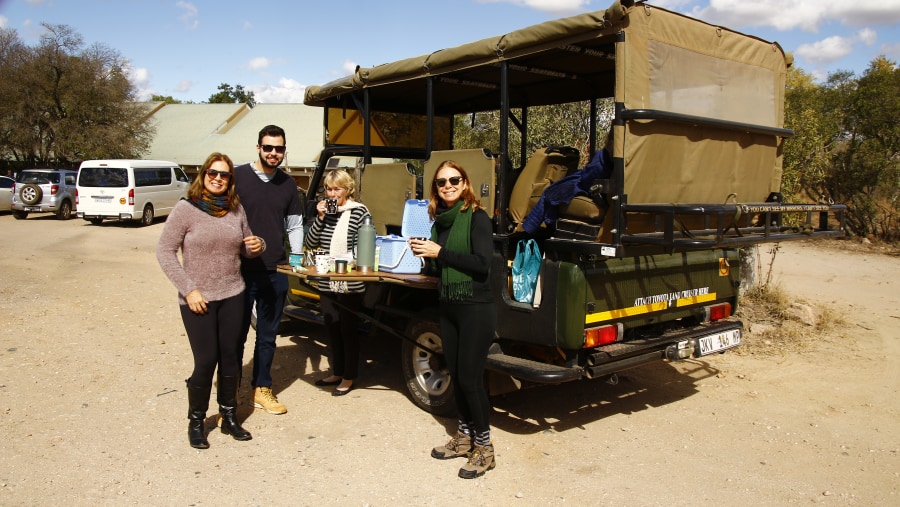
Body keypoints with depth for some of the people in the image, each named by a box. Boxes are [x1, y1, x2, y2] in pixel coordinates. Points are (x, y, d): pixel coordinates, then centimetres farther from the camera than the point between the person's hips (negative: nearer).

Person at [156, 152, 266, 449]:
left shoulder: (236, 210, 4)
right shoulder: (185, 209, -9)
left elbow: (244, 249, 16)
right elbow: (165, 251, -9)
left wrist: (256, 246, -8)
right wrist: (189, 290, -14)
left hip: (232, 296, 4)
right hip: (198, 299, -4)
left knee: (229, 358, 11)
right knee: (206, 361, -2)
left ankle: (229, 418, 26)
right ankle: (196, 422, 19)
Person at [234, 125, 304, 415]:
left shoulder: (287, 184, 9)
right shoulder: (238, 176, -6)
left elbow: (294, 225, 15)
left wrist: (296, 257, 4)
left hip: (275, 272, 4)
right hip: (241, 271, -4)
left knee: (267, 335, 14)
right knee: (236, 334, 6)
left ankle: (262, 389, 27)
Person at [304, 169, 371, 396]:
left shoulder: (359, 211, -6)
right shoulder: (324, 211, 9)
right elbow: (310, 244, 5)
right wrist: (320, 218, -5)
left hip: (350, 284, -5)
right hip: (327, 282, 5)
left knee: (348, 330, 4)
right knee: (332, 329, 14)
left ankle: (349, 377, 16)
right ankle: (337, 372, 29)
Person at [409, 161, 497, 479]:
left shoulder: (476, 217, -11)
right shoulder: (438, 219, 9)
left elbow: (482, 263, -21)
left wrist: (440, 252, -19)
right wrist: (424, 252, -2)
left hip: (476, 309, -7)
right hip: (448, 307, 7)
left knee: (470, 377, -3)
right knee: (455, 375, 14)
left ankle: (484, 448, 13)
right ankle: (464, 437, 29)